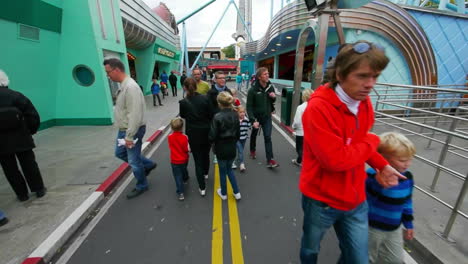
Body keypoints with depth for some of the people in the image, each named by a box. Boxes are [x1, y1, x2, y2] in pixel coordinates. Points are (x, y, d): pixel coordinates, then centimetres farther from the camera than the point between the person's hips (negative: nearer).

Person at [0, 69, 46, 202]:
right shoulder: (16, 96, -7)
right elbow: (33, 116, -7)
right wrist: (31, 131, 6)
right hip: (20, 138, 0)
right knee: (29, 164, 11)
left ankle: (22, 194, 18)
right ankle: (39, 189, 19)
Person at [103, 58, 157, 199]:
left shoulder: (130, 87, -23)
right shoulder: (122, 86, 8)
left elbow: (135, 115, -27)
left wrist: (129, 136, -24)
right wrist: (125, 133, 17)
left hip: (132, 131, -10)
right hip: (123, 129, 10)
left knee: (134, 161, 3)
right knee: (120, 153, 24)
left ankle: (141, 186, 26)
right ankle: (148, 164, 37)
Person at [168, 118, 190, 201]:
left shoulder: (169, 137, -11)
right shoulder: (184, 137, -20)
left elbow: (171, 147, 4)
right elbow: (186, 149, -18)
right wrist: (189, 149, 2)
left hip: (174, 161, 0)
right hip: (184, 160, 0)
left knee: (178, 176, 3)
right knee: (184, 170, 30)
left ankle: (180, 193, -1)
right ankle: (185, 179, 59)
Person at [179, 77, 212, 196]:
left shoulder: (183, 102, -12)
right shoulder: (205, 98, -9)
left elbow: (182, 116, 5)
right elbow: (211, 115, -3)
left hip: (193, 134, -2)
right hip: (206, 131, 2)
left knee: (197, 158, 7)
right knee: (206, 154, 25)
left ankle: (202, 187, 11)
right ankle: (205, 173, 52)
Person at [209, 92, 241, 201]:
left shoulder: (217, 117, -21)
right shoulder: (235, 115, -5)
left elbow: (212, 136, -18)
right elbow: (238, 134, 3)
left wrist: (211, 140, 4)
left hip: (221, 149, -4)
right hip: (232, 148, 5)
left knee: (222, 171, 15)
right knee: (229, 169, 24)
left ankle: (224, 193, 35)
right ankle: (236, 192, 27)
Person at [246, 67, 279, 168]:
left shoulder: (270, 87, -3)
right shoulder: (253, 90, -17)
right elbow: (249, 106, -16)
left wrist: (274, 97, -12)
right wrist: (253, 120, -25)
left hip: (267, 117, 2)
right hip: (256, 117, -2)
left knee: (268, 137, -3)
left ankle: (270, 160, -1)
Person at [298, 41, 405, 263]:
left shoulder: (364, 102, -1)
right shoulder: (319, 107, -26)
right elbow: (335, 160, -29)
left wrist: (382, 165, -3)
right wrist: (372, 141, -15)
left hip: (356, 200, 6)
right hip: (321, 201, -5)